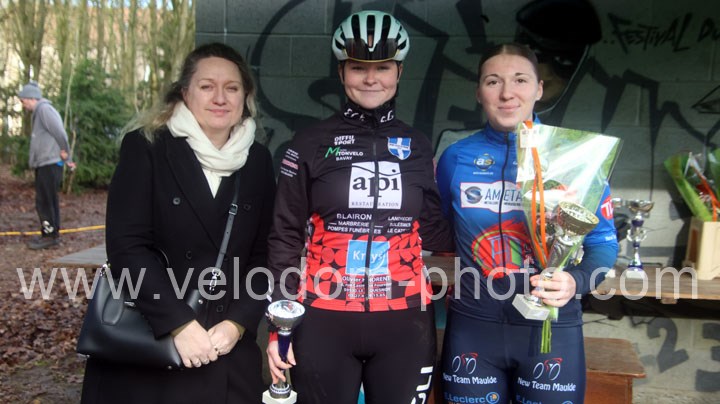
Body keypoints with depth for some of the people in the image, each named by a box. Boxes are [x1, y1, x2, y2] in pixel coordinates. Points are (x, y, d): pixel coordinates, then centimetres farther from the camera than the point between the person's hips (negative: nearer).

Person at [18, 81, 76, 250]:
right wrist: (67, 158, 11)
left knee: (45, 201, -6)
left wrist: (64, 152, -6)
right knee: (46, 201, 13)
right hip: (44, 164, 10)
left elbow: (60, 133, -19)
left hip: (49, 164, -10)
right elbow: (60, 135, 18)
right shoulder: (39, 112, 20)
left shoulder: (44, 109, -11)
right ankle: (51, 234, 20)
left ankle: (50, 235, 0)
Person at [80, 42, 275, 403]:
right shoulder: (145, 148, -5)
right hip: (145, 345, -2)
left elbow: (263, 255, 3)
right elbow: (127, 247, -12)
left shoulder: (258, 161, 4)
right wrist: (179, 324, -18)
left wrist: (238, 323, -9)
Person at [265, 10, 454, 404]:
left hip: (404, 321, 2)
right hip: (324, 321, -2)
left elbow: (433, 230, 10)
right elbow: (286, 235, 1)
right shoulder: (311, 143, -1)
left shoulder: (417, 145, 7)